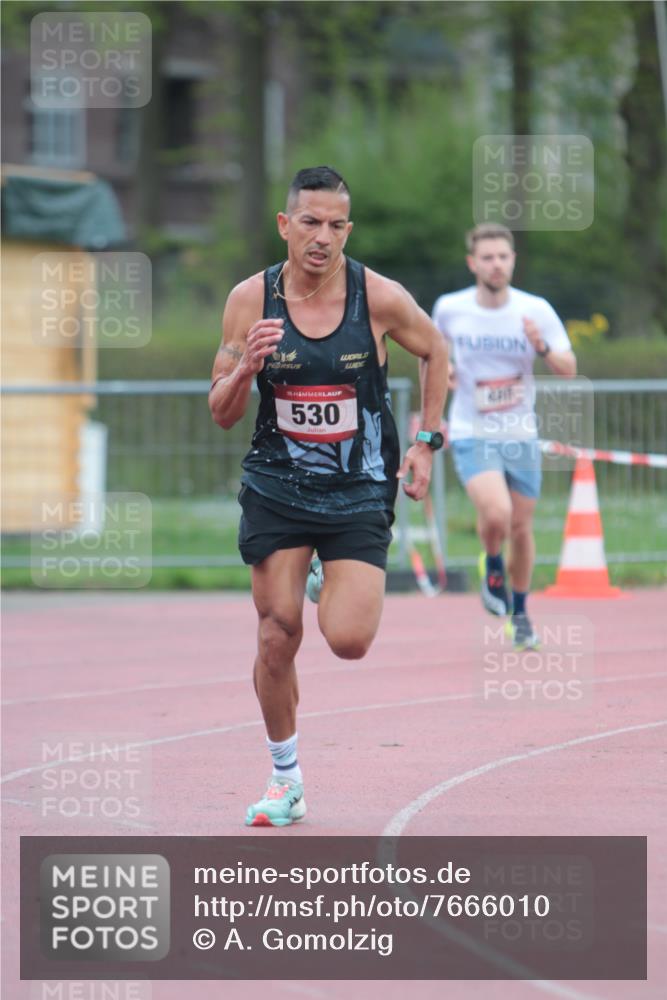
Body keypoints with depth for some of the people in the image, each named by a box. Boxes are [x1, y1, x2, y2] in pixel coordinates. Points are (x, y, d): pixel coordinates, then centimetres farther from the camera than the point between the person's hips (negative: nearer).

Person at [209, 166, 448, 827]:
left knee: (348, 641, -14)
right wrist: (246, 367, -22)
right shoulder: (251, 299, -6)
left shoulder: (380, 298, -10)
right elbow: (221, 414, -1)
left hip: (359, 493, -1)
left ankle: (334, 588, 24)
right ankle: (285, 780, 18)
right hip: (276, 491, 1)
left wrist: (425, 442, 5)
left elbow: (435, 353, 11)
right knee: (277, 637, -1)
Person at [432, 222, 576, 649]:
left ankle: (520, 613, 32)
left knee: (521, 527, 10)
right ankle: (492, 566, 7)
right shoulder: (450, 309, -6)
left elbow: (569, 370, -5)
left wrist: (543, 348, -24)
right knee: (496, 514, -26)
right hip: (472, 434, -2)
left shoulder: (536, 311, -7)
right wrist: (441, 367, -1)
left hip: (521, 436, 2)